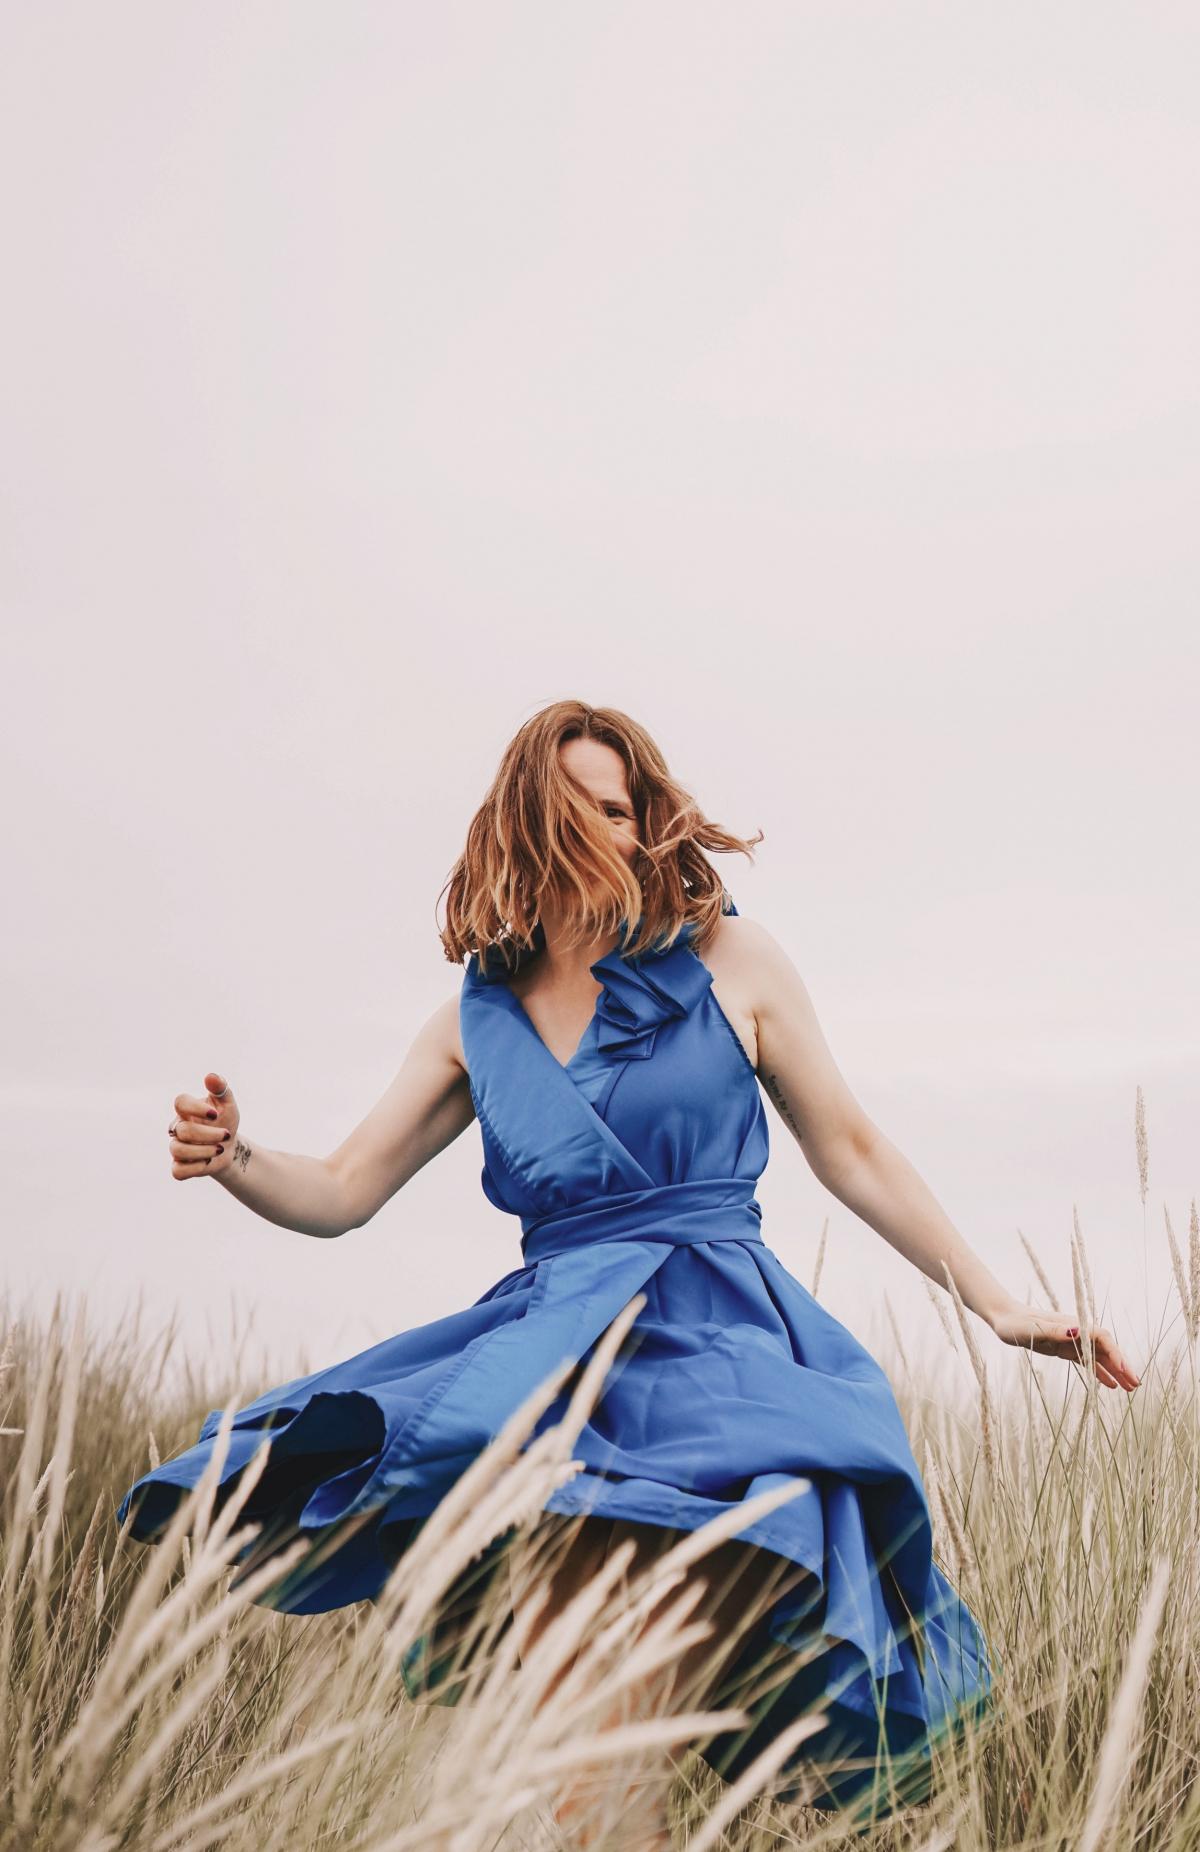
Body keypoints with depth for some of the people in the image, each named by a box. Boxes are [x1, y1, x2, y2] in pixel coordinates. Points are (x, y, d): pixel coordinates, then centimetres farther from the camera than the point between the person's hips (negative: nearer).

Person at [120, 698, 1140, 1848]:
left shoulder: (727, 961, 6)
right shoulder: (477, 1020, 13)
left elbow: (851, 1155, 13)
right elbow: (340, 1194, 13)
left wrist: (996, 1306, 14)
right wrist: (233, 1161, -8)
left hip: (710, 1333, -3)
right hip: (548, 1337, 3)